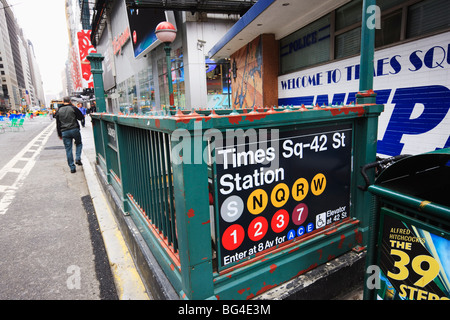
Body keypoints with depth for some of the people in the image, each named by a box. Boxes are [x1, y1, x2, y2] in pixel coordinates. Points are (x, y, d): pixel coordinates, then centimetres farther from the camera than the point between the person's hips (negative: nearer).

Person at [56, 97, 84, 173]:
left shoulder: (59, 110, 10)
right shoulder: (73, 108, -2)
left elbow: (58, 124, 12)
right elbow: (81, 117, 3)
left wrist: (59, 134, 17)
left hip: (64, 132, 3)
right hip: (74, 130, -2)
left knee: (68, 149, 5)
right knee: (79, 143, 20)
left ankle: (72, 167, 6)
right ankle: (78, 158, -1)